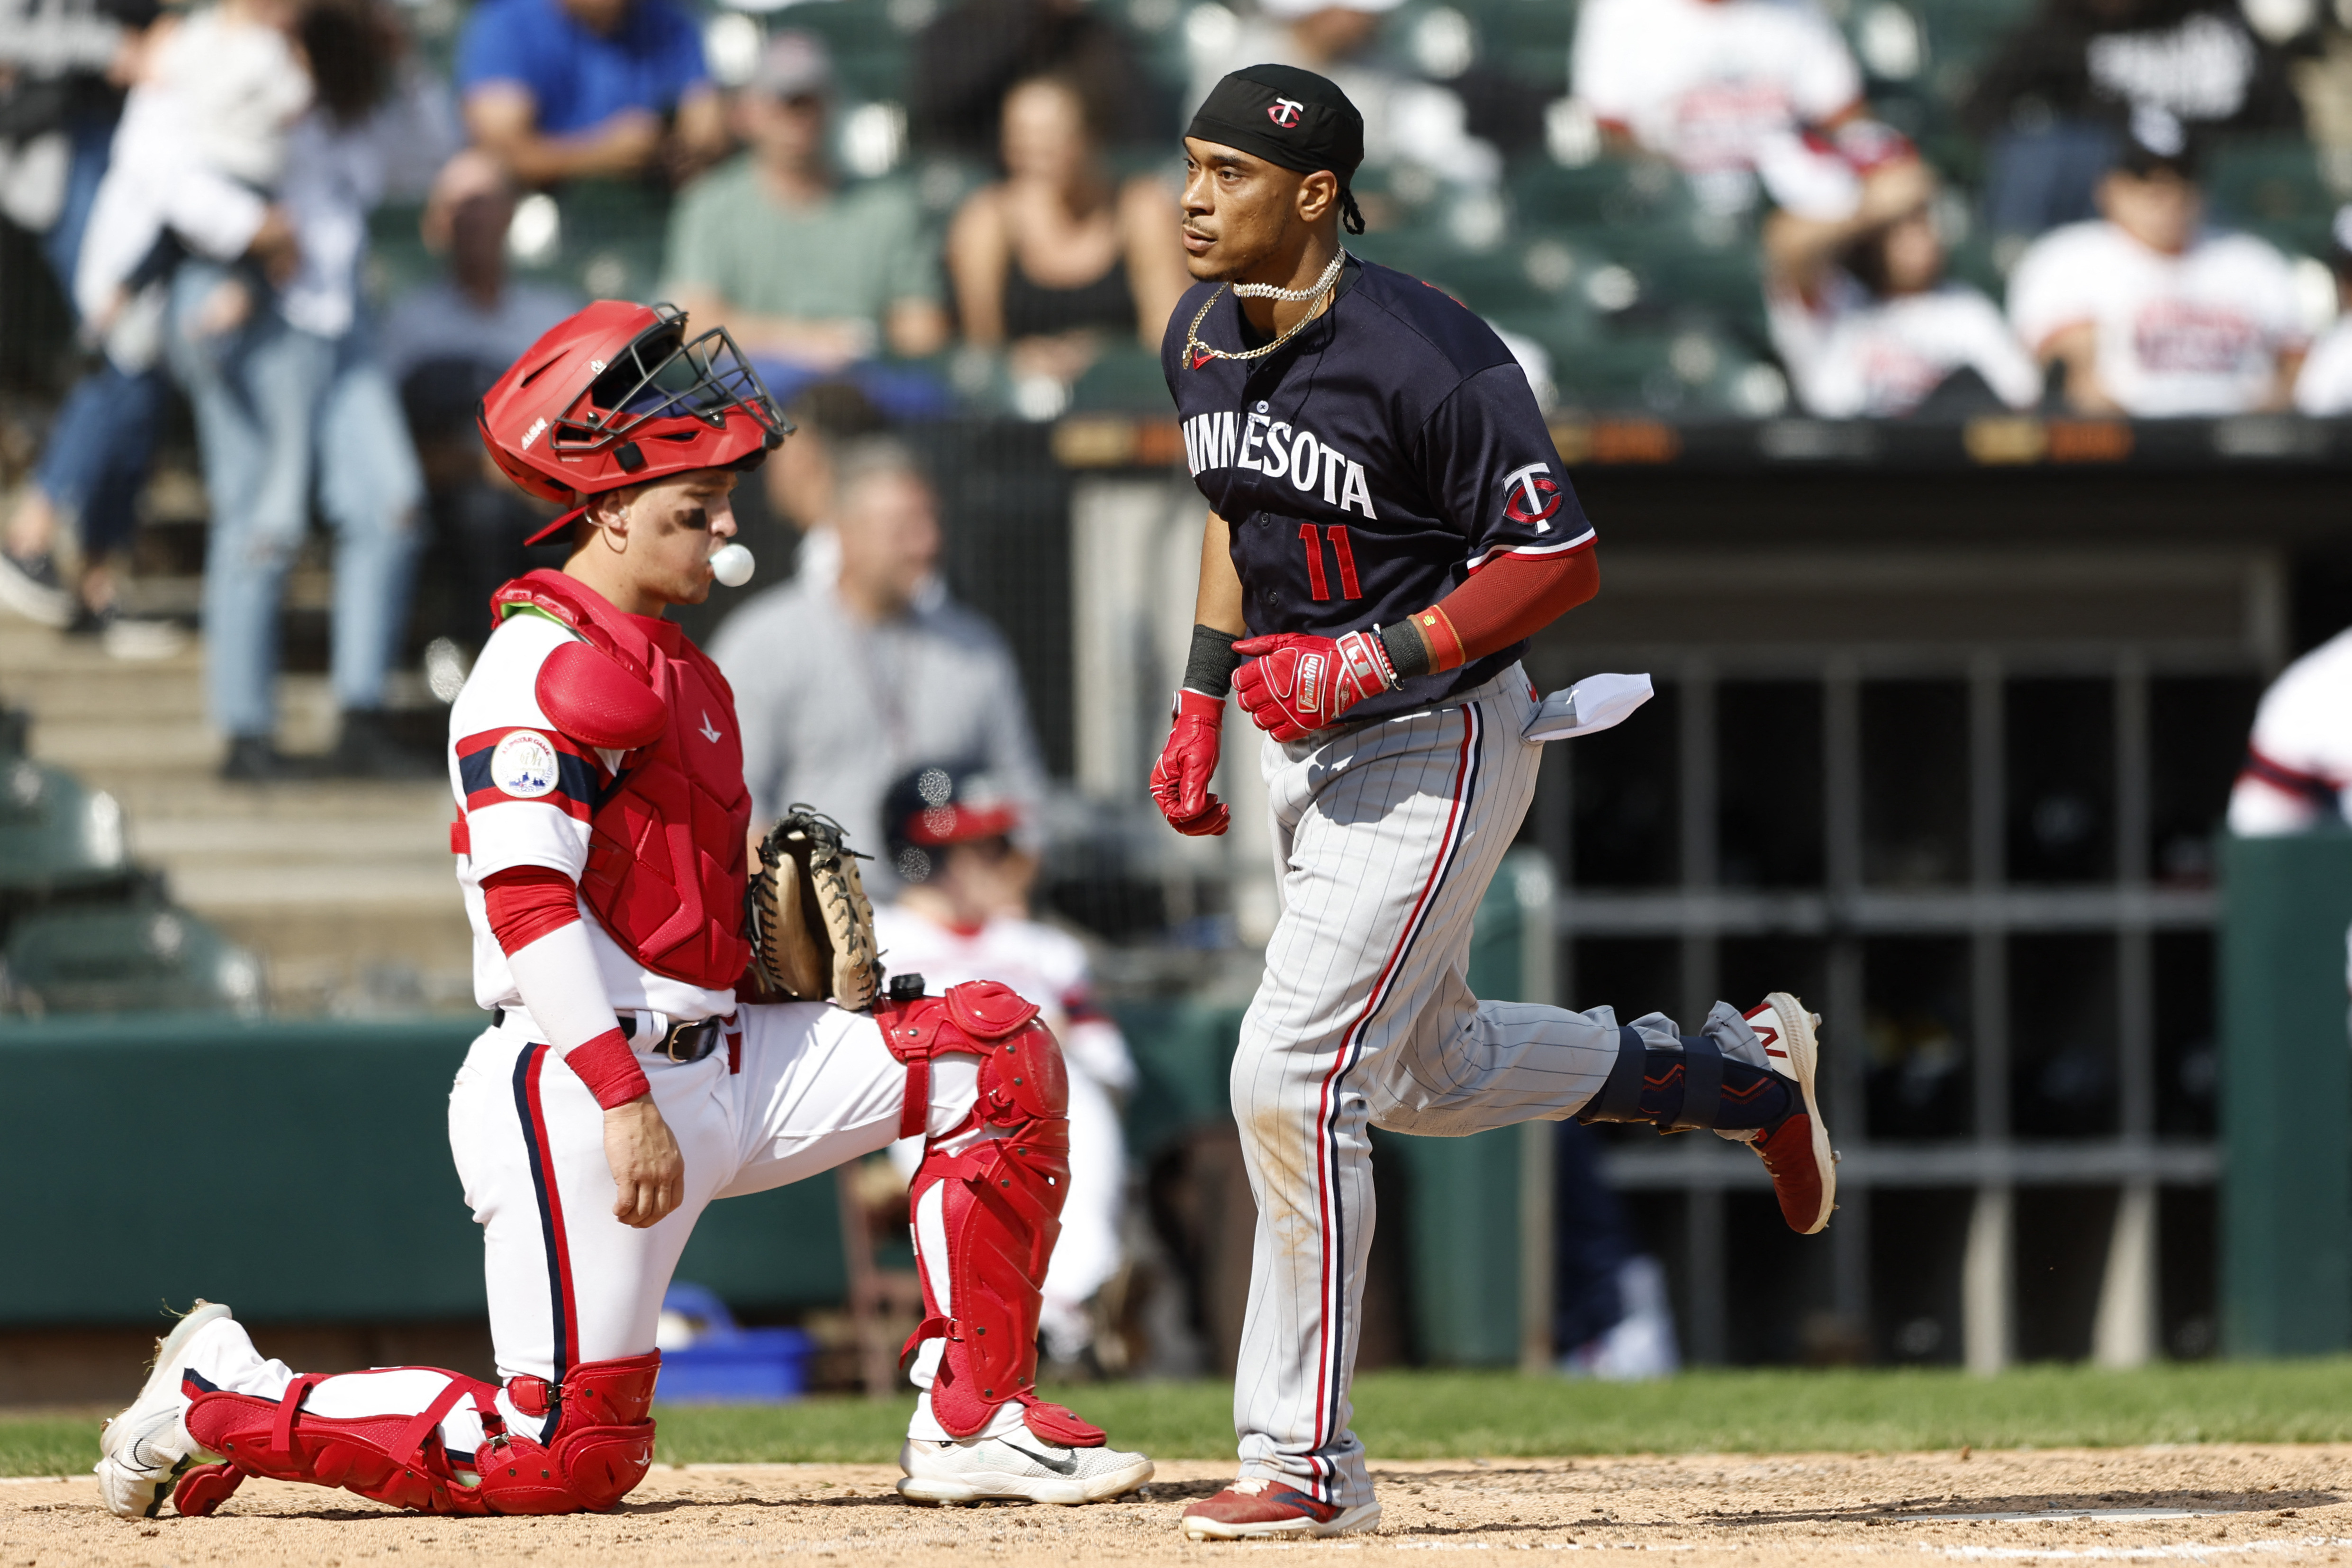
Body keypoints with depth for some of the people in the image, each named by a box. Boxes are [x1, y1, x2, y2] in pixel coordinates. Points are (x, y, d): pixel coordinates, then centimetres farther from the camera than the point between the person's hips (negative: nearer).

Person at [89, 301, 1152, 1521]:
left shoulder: (673, 667, 18)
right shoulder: (546, 660, -13)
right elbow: (525, 895, -23)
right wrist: (624, 1100, -27)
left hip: (723, 1061, 9)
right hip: (575, 1087, -9)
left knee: (997, 1051, 2)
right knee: (570, 1455, -10)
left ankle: (970, 1428, 0)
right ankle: (219, 1401, 7)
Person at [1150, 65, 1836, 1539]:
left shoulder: (1424, 356, -23)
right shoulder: (1205, 338, 1)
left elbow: (1559, 559, -20)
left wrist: (1379, 663, -27)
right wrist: (1202, 698, 12)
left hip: (1440, 743, -9)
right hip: (1311, 751, 9)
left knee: (1293, 1078, -15)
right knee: (1433, 1076, 21)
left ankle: (1310, 1461, -7)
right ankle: (1741, 1067, 43)